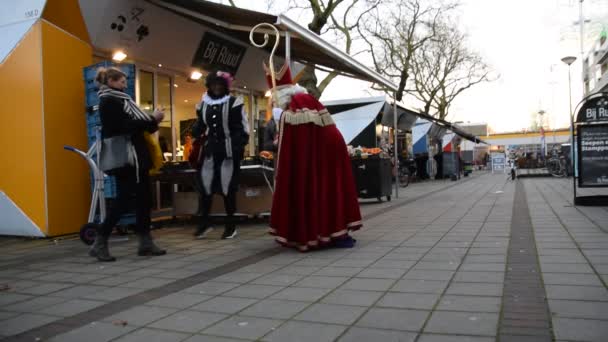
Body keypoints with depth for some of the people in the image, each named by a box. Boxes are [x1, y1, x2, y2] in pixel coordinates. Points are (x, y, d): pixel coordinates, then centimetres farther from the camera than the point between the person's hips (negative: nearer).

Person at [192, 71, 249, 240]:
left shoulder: (234, 103, -3)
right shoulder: (203, 105, 11)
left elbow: (242, 128, -6)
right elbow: (200, 126, 17)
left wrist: (239, 147, -16)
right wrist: (195, 132, -5)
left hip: (229, 150, -4)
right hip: (211, 150, 4)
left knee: (228, 187, -1)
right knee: (205, 185, 0)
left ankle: (231, 225, 9)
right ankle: (204, 223, 11)